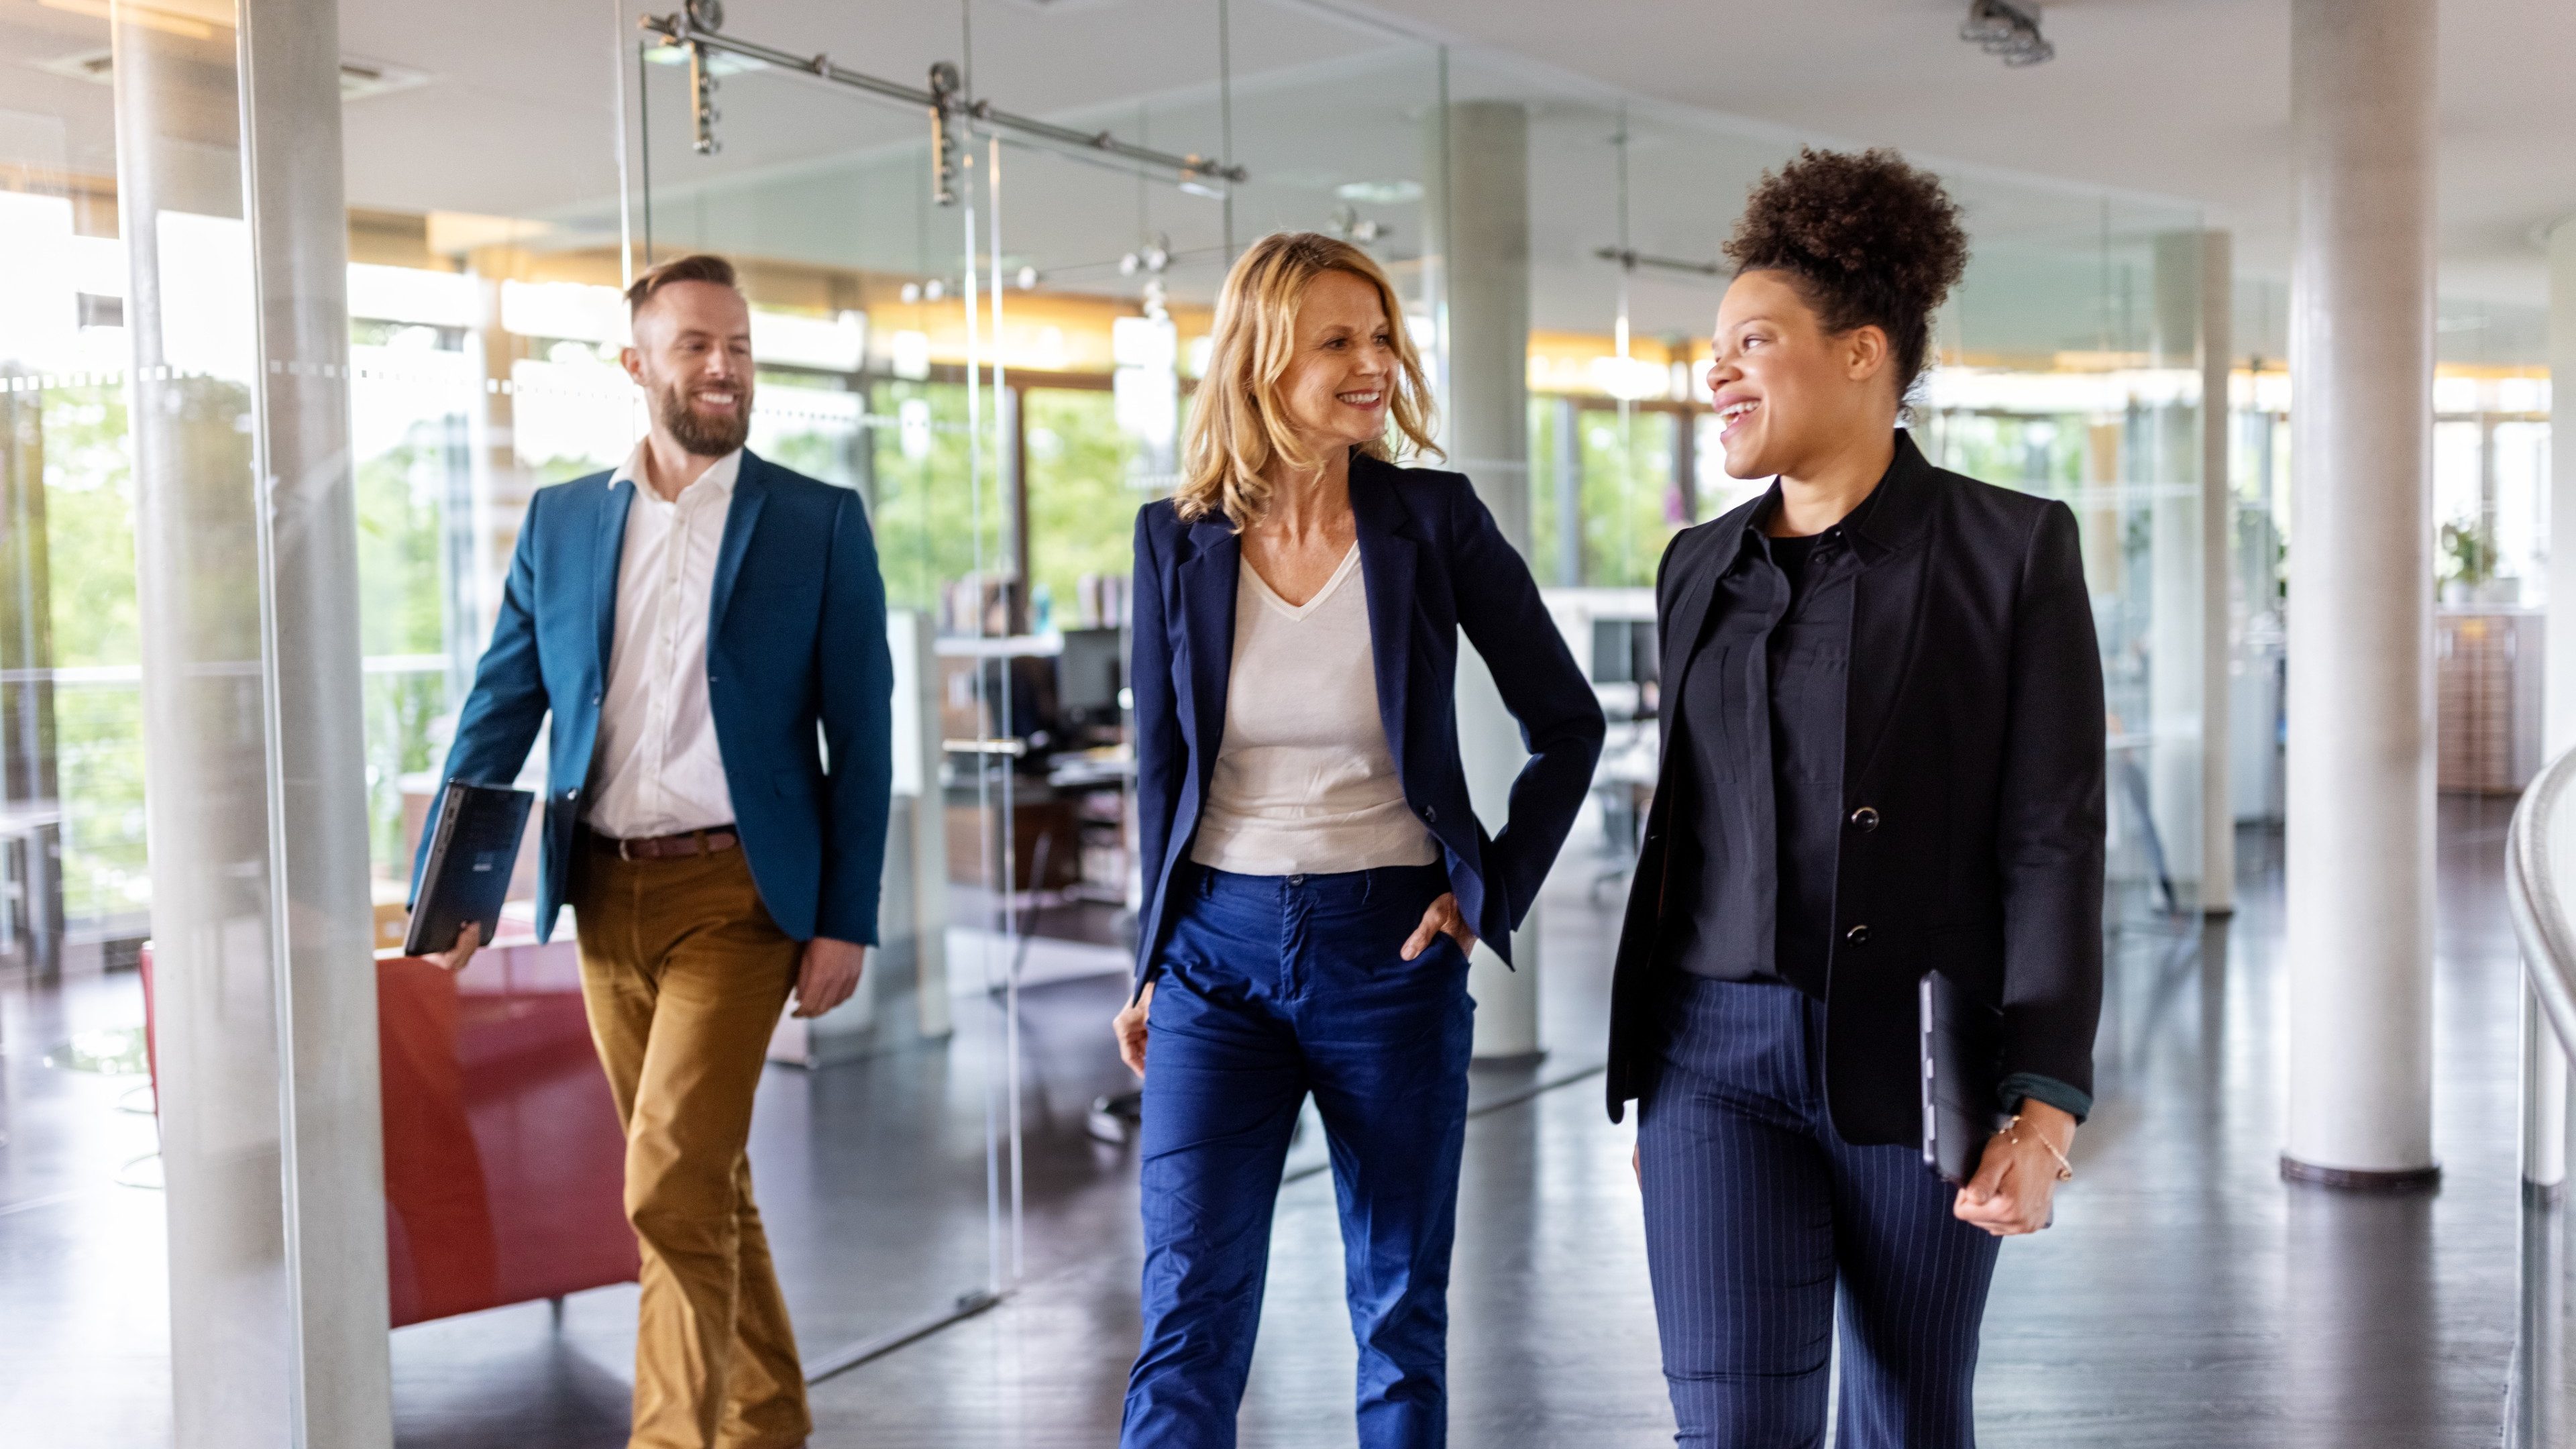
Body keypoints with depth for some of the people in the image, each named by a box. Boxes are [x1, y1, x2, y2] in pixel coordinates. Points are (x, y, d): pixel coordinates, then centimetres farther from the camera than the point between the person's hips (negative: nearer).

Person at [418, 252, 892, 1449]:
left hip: (735, 890, -4)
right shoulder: (560, 521, 9)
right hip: (604, 893, 4)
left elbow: (861, 733, -2)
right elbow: (501, 707, 7)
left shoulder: (820, 523, 0)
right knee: (705, 1180, 14)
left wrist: (846, 920, -7)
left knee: (672, 1184, -12)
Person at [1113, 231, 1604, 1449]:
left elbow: (1567, 722, 4)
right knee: (1187, 1316, -2)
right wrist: (1151, 962, 10)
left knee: (1401, 1314, 11)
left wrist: (1495, 893, -3)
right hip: (1220, 947, 1)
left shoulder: (1433, 520, -5)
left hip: (1389, 947, -1)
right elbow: (1162, 767, 9)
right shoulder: (1178, 539, 0)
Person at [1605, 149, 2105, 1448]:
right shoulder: (1701, 569, 10)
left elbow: (2054, 841, -8)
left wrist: (2044, 1109, -16)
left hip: (1919, 1067, -3)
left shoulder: (2013, 549, -4)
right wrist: (1647, 1076, 17)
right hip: (1719, 1060, 3)